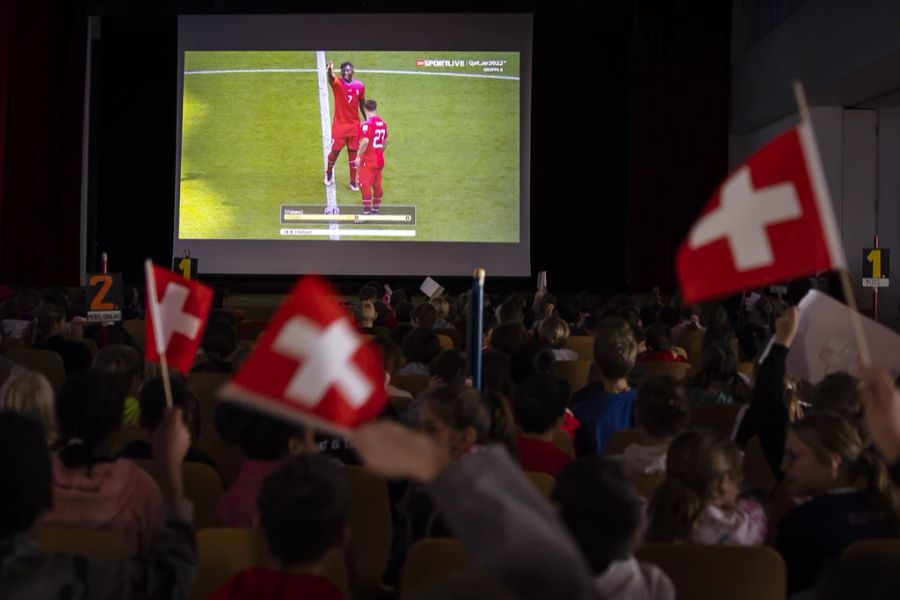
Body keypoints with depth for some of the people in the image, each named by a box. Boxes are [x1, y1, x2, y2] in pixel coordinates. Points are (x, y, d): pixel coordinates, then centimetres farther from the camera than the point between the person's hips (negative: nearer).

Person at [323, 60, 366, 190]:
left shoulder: (360, 86, -2)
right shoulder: (337, 83, -13)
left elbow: (362, 104, 11)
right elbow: (330, 78, -38)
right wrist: (329, 70, -62)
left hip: (354, 124, 2)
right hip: (339, 124, -2)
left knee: (353, 153, 8)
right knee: (335, 151, 7)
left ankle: (353, 182, 19)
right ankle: (329, 172, 37)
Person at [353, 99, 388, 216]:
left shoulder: (367, 124, -16)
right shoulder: (382, 122, 8)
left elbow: (365, 141, -25)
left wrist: (359, 157, -17)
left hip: (368, 160, -8)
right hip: (380, 160, 8)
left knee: (365, 185, -6)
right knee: (377, 185, 15)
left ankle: (366, 212, -8)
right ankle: (375, 210, 24)